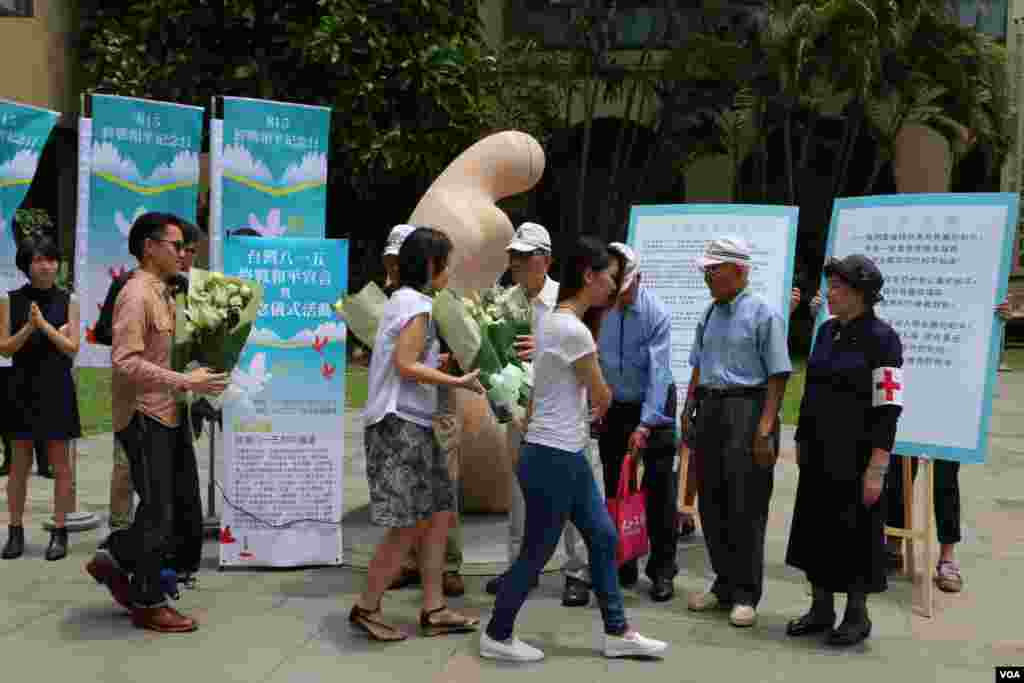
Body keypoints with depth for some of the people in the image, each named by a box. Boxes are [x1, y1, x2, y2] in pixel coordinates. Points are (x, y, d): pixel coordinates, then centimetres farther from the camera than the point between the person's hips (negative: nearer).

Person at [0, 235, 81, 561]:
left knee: (60, 464, 3)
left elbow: (72, 349, -4)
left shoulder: (68, 301, 1)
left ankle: (59, 532, 11)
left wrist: (45, 325, -16)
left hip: (57, 390, 0)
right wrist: (28, 328, -17)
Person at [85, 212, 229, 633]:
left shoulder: (163, 294, 15)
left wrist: (196, 375, 9)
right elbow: (125, 362, -24)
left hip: (168, 415, 9)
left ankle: (114, 559, 27)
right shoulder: (136, 295, -15)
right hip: (143, 417, -9)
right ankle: (148, 604, 13)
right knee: (159, 510, -1)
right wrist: (186, 381, -24)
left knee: (184, 503, 13)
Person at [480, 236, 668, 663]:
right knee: (538, 552, 4)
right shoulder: (573, 329, -20)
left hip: (565, 454, 10)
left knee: (603, 538, 14)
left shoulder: (555, 320, 10)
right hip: (553, 458, -10)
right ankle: (497, 637, 20)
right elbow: (602, 397, -8)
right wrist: (598, 407, 10)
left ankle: (617, 633, 24)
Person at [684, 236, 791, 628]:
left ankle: (745, 595, 8)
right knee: (711, 503, 11)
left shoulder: (762, 314, -8)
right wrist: (688, 411, 15)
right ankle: (724, 585, 25)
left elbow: (778, 376, -11)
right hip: (710, 409, 7)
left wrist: (765, 428, -17)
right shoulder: (710, 313, 14)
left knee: (745, 507, -2)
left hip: (746, 409, -7)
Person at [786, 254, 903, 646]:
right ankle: (821, 609, 25)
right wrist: (801, 441, 16)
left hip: (855, 456, -7)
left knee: (855, 533, 3)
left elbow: (887, 409, -15)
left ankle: (857, 616, 19)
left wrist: (876, 469, -18)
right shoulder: (827, 331, 9)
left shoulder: (881, 338, -12)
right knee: (815, 527, 11)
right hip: (818, 453, 7)